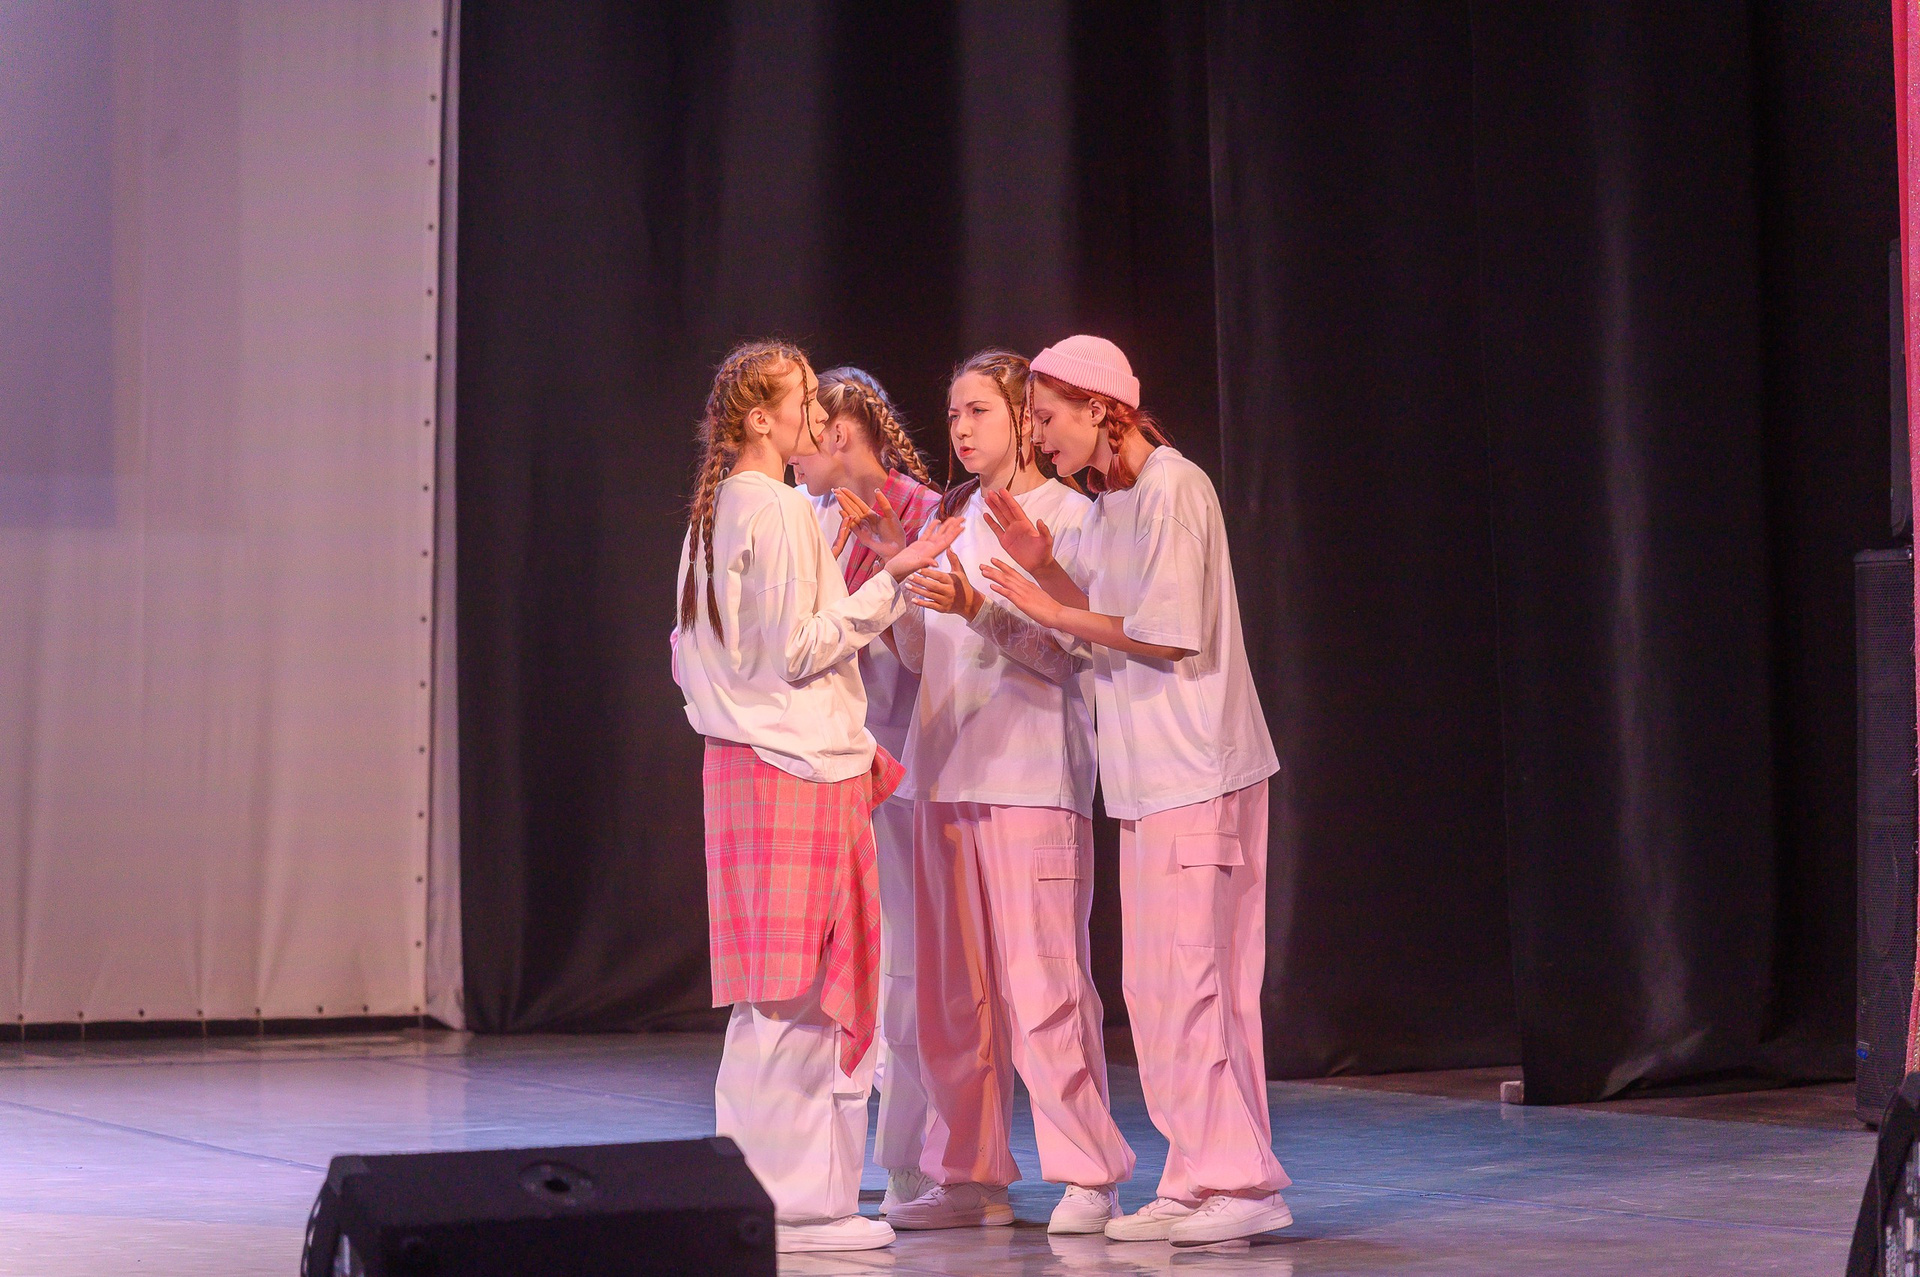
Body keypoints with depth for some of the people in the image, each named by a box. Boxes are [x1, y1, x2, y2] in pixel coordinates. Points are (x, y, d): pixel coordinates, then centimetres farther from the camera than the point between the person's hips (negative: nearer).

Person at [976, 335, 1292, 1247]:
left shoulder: (1172, 489, -12)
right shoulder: (1110, 503, 17)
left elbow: (1171, 634, -17)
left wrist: (1056, 614, -10)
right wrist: (1044, 565, 6)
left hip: (1198, 774, -10)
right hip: (1150, 778, 10)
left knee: (1192, 975, -9)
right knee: (1155, 983, 9)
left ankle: (1244, 1183, -5)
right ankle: (1197, 1181, 14)